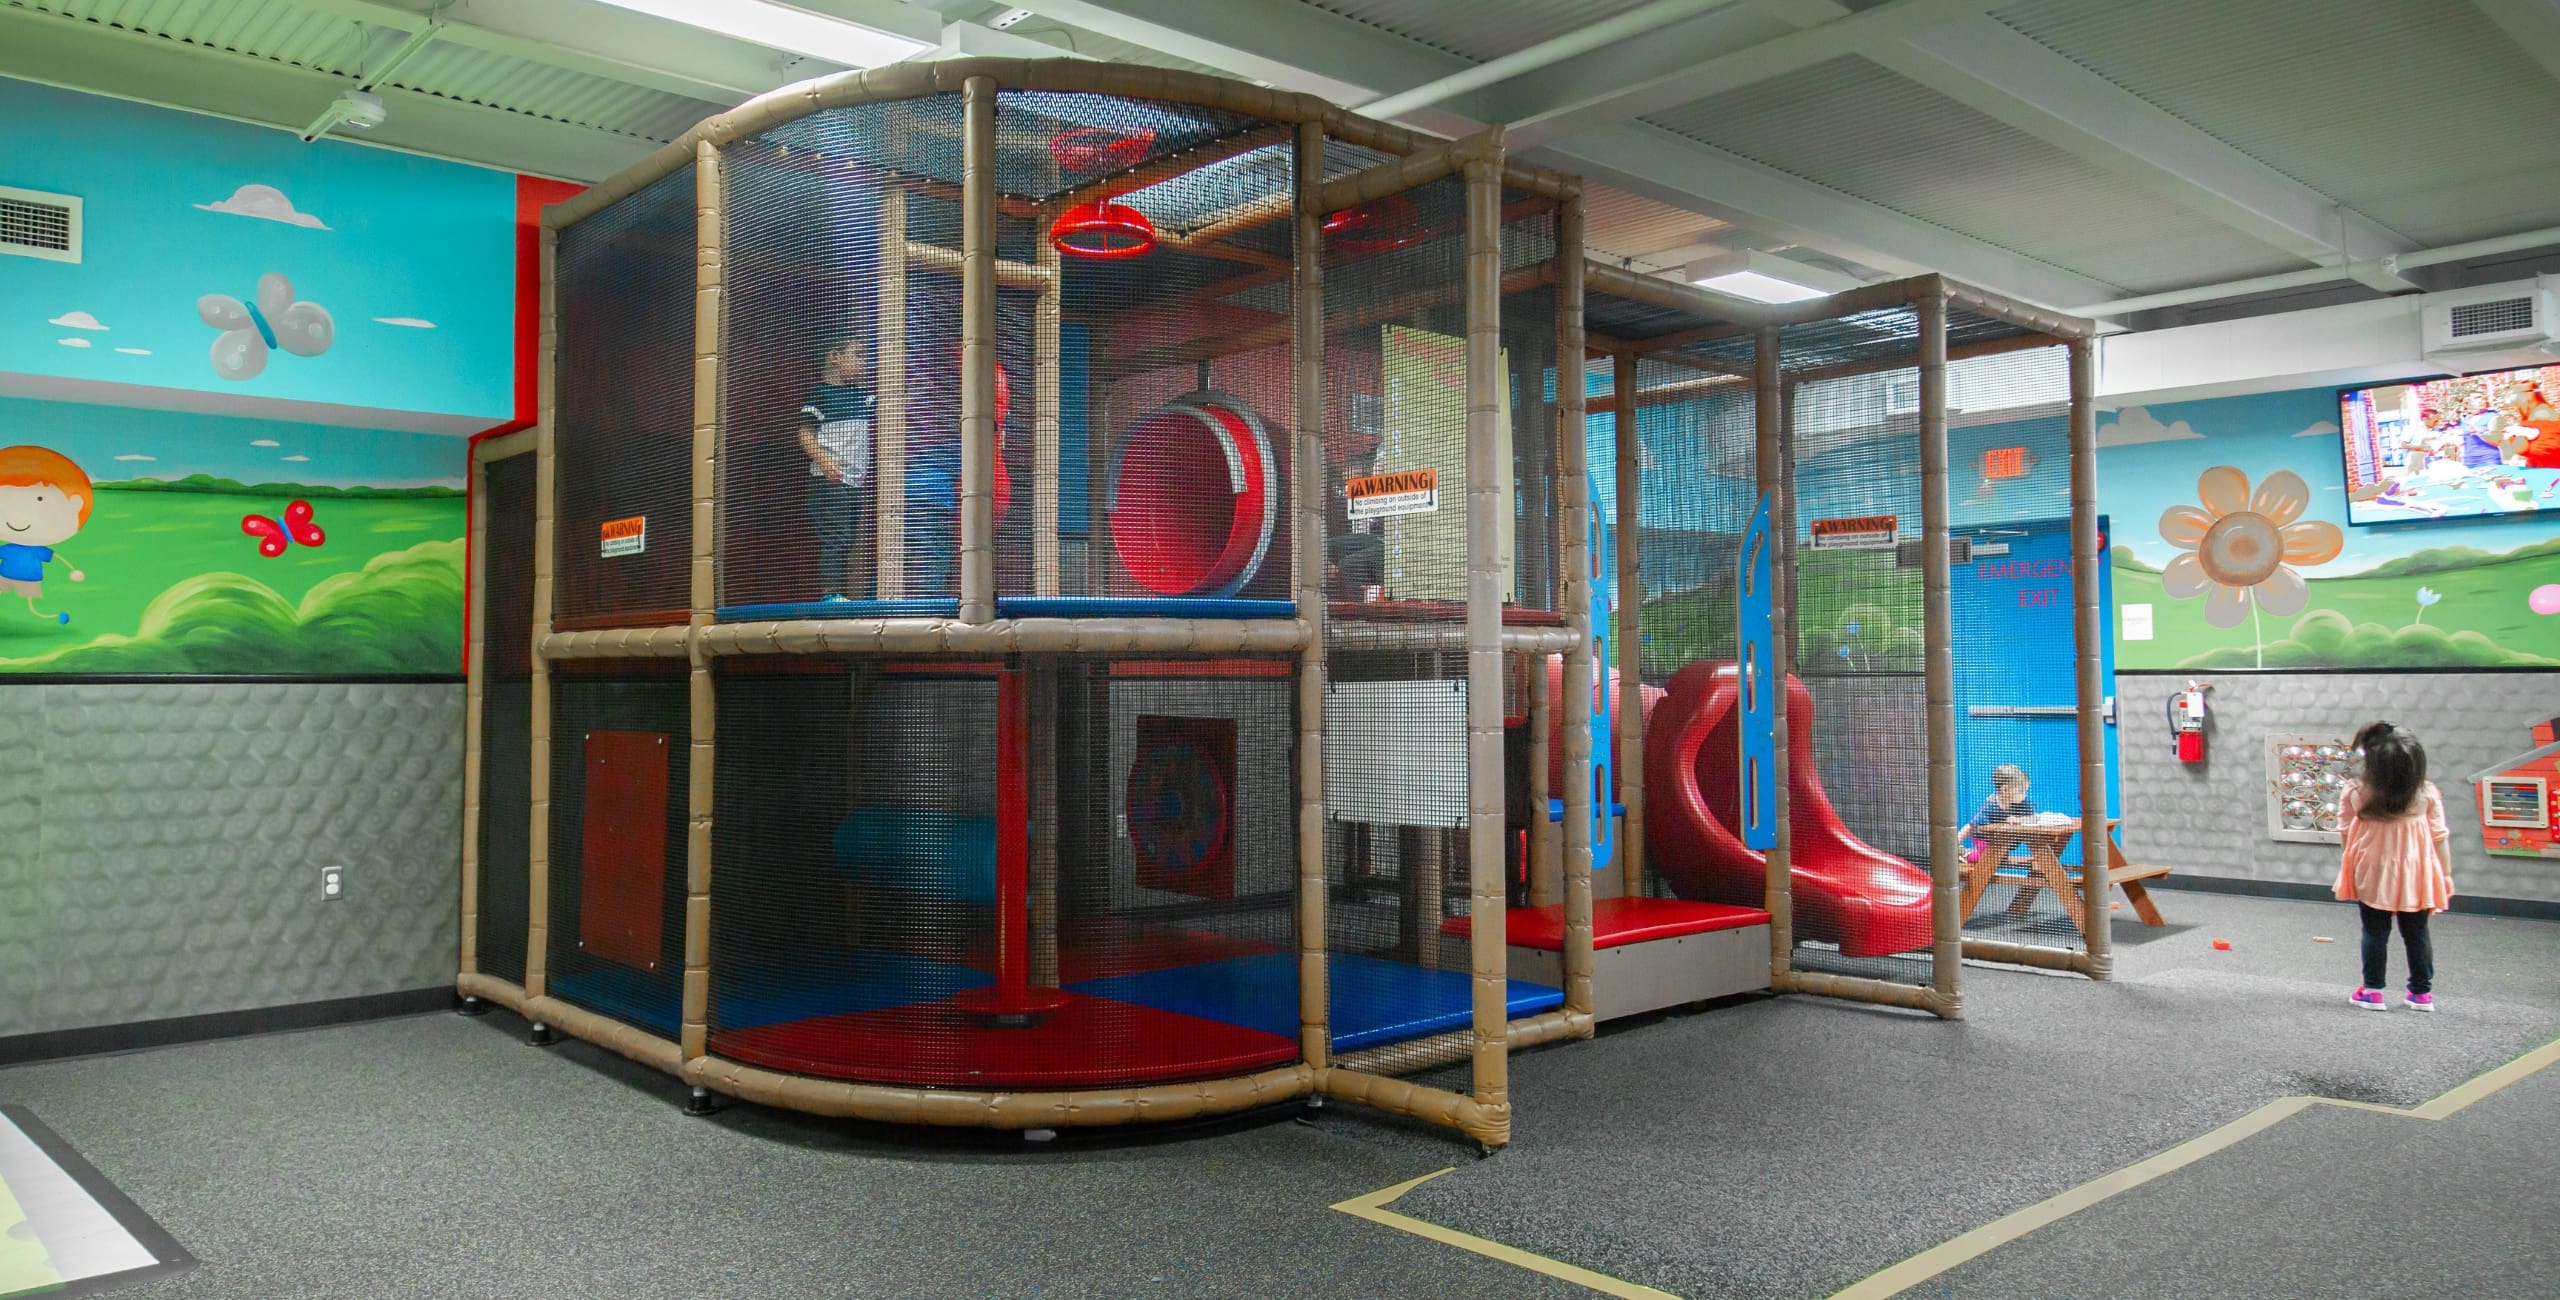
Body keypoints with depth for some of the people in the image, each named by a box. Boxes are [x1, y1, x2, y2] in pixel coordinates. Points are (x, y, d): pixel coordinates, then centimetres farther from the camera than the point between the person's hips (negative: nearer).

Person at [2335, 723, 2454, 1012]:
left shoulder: (2353, 793, -13)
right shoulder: (2427, 794, -10)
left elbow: (2344, 836, -3)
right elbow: (2440, 837, -3)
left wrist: (2349, 864, 14)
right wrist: (2445, 874, 8)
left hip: (2371, 875, -1)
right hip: (2416, 877, 1)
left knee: (2375, 933, 11)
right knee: (2417, 934, 15)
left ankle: (2372, 990, 13)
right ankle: (2422, 993, 23)